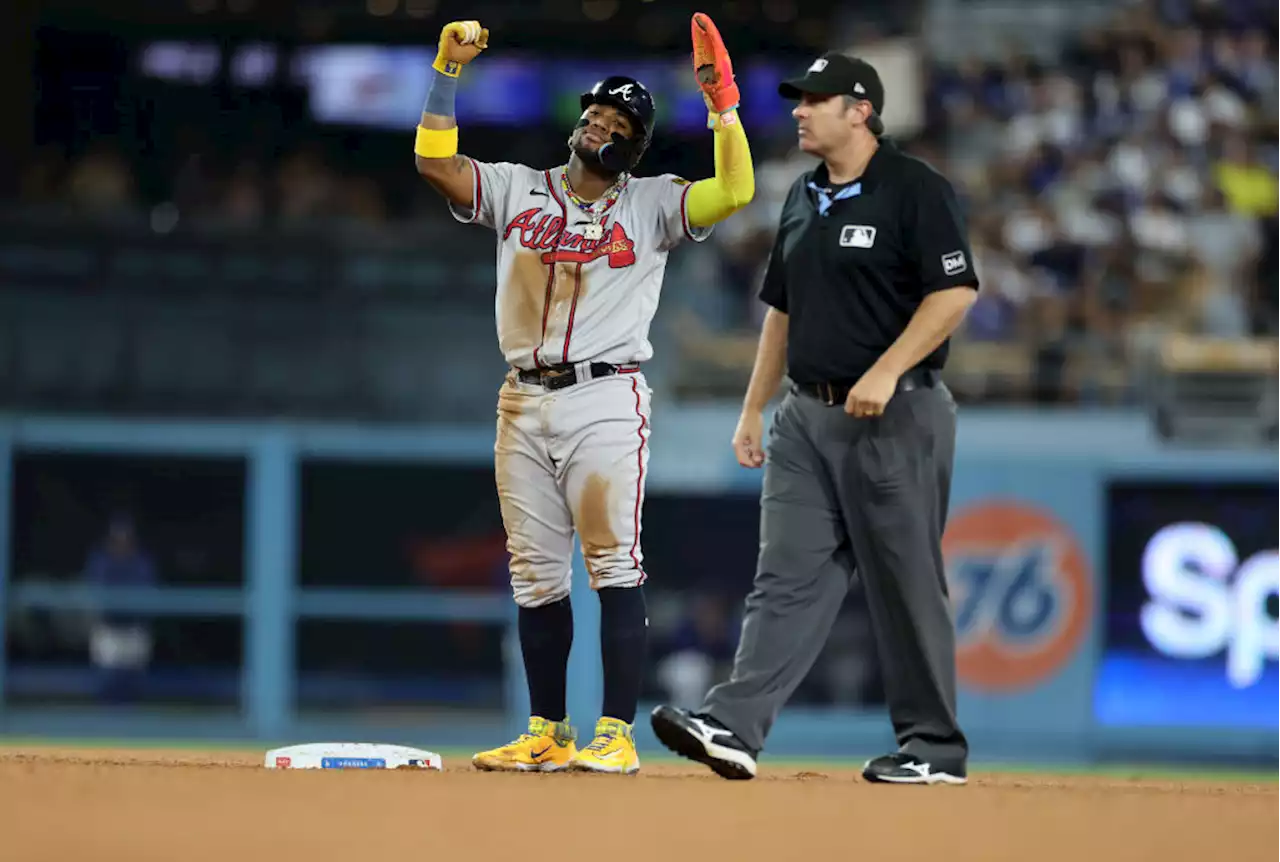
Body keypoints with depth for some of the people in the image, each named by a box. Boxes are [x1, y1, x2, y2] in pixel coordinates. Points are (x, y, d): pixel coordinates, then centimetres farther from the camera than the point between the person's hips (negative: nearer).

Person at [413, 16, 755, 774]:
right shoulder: (517, 190, 13)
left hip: (607, 402, -3)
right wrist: (448, 71, -3)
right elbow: (433, 160, 3)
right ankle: (548, 734, 13)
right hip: (525, 402, 3)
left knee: (615, 568, -8)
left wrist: (722, 103, -13)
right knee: (536, 575, 6)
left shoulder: (651, 204, 5)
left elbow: (736, 193, -8)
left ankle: (617, 733, -8)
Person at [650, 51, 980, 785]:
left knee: (908, 586, -1)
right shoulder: (805, 199, 15)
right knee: (788, 579, -3)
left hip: (895, 418, -7)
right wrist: (754, 409, 17)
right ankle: (734, 726, -13)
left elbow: (956, 291, -16)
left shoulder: (916, 190, -9)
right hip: (807, 415, 7)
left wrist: (887, 371, -23)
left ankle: (935, 748, 8)